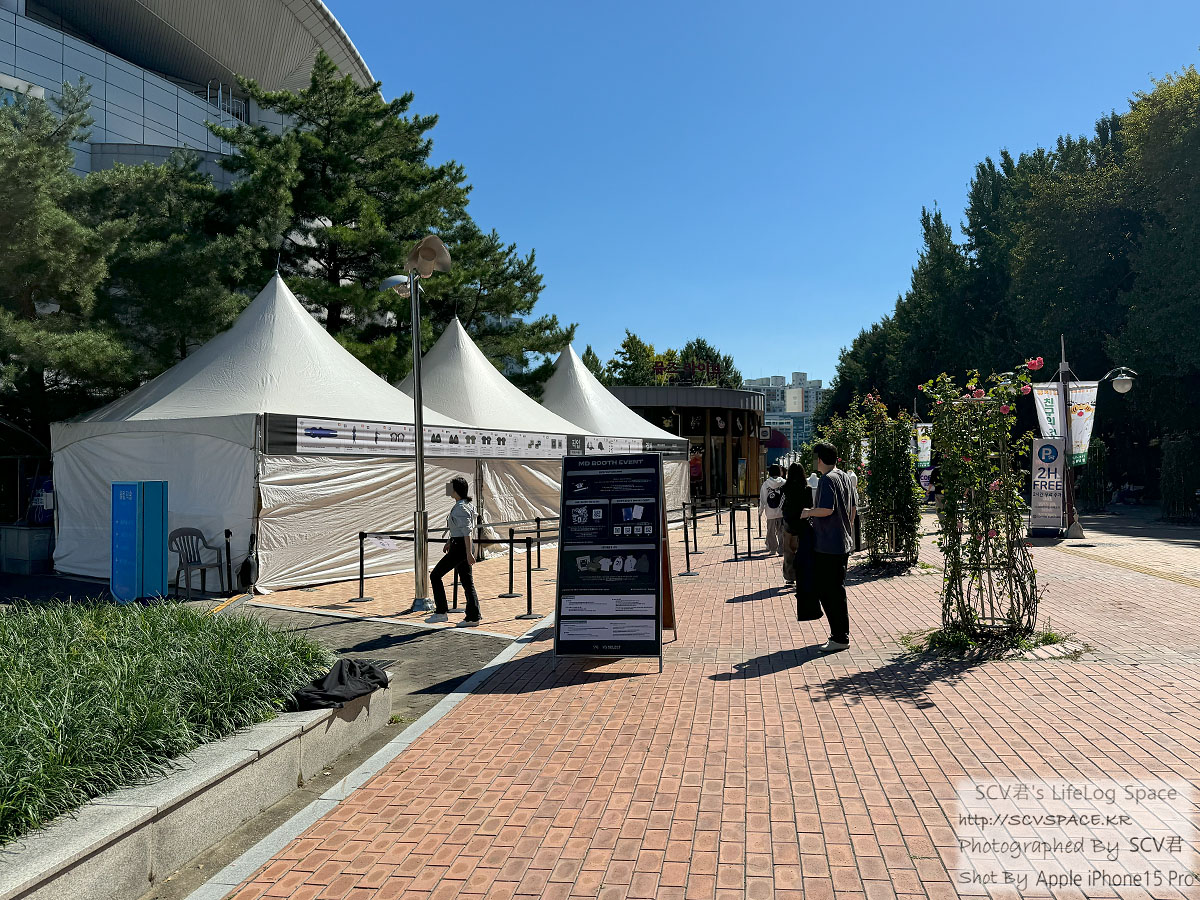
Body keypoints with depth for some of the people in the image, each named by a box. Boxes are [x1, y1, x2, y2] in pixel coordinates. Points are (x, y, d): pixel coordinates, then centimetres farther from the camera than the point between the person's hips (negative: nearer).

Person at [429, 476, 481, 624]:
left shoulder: (461, 508, -18)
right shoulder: (467, 504, 13)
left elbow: (467, 532, -22)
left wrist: (469, 553, -24)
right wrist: (449, 542, 28)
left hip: (460, 548, -10)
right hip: (460, 546, 10)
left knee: (435, 575, 1)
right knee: (467, 582, 10)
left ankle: (441, 612, 4)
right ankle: (473, 617, 12)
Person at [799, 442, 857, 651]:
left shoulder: (827, 479, -15)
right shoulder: (846, 478, 13)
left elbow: (827, 509, -26)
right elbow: (853, 510, 18)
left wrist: (809, 512, -9)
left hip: (828, 546, -10)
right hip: (844, 544, 10)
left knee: (833, 591, -2)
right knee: (827, 589, 16)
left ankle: (840, 638, 5)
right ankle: (838, 634, 22)